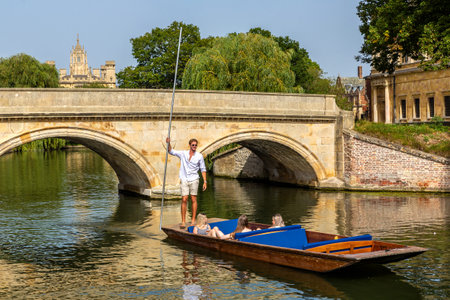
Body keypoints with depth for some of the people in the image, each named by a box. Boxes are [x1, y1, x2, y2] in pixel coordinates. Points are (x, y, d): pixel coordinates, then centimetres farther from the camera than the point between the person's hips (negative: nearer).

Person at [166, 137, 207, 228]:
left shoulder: (199, 156, 2)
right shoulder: (183, 154, 5)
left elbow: (203, 169, 6)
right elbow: (171, 151, 10)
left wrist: (205, 181, 0)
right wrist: (168, 143, -7)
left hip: (194, 180, -1)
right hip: (184, 180, 1)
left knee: (193, 199, 0)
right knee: (184, 200, -5)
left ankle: (193, 221, 6)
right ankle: (183, 221, -2)